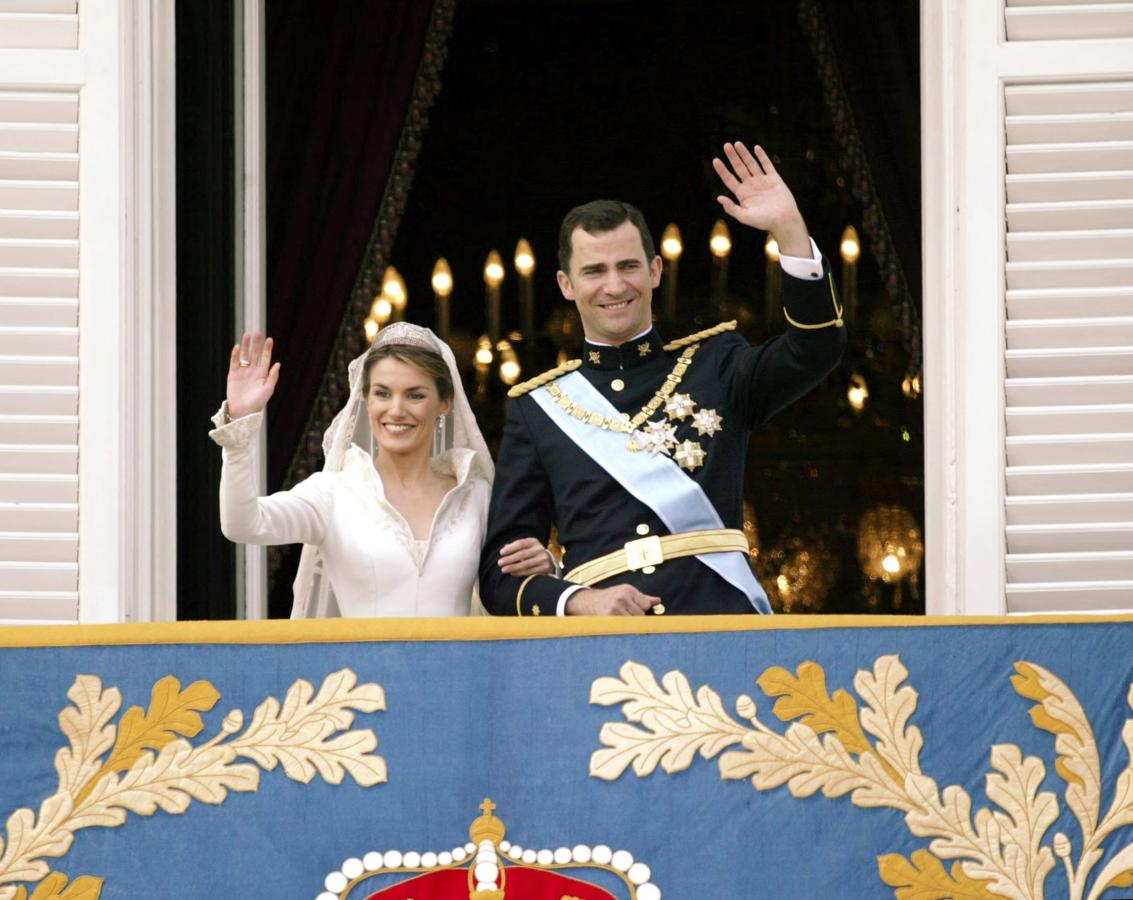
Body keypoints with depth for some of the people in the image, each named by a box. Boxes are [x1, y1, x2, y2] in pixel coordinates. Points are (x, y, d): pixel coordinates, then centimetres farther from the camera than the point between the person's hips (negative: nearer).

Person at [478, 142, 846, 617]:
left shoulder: (715, 367, 15)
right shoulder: (536, 408, 14)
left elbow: (816, 349, -3)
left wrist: (789, 229, -13)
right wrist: (578, 602, -7)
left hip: (724, 631, 0)